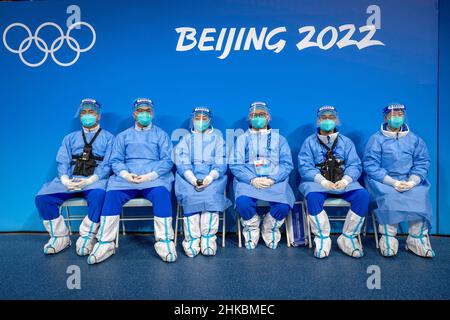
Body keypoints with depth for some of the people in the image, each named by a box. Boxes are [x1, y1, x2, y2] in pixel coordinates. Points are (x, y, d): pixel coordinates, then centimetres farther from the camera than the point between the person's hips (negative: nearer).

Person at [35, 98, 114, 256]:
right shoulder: (70, 138, 25)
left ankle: (87, 237, -19)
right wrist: (65, 179, -10)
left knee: (98, 194, -37)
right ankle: (60, 237, -3)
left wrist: (90, 180, -16)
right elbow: (62, 162, 12)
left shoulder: (108, 138, 14)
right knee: (42, 197, -19)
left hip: (95, 180, -4)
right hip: (70, 179, 4)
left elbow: (108, 164, 0)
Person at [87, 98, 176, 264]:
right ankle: (105, 243, -21)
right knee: (112, 194, -28)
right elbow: (115, 160, 12)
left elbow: (167, 160, 4)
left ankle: (164, 241, -26)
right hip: (127, 179, 2)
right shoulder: (123, 136, 22)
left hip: (155, 178, -2)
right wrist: (126, 175, -10)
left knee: (161, 193, -34)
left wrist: (150, 175, -13)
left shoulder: (161, 135, 16)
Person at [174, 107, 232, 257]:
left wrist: (210, 177, -16)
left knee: (211, 195, -32)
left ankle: (208, 238, -26)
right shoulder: (186, 139, 21)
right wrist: (193, 179, -15)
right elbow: (182, 164, 5)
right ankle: (192, 239, -25)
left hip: (212, 177, 0)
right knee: (189, 195, -30)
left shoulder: (217, 138, 20)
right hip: (189, 177, 1)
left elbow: (221, 164, 5)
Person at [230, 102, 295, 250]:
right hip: (248, 180, 0)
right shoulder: (242, 138, 17)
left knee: (283, 205, -29)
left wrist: (272, 179, -12)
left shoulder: (279, 139, 19)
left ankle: (270, 229, 5)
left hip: (275, 181, 1)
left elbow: (287, 164, 7)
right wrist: (252, 180, -13)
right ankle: (252, 229, 1)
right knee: (243, 202, -32)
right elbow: (235, 165, 5)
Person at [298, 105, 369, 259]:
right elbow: (305, 167, -3)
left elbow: (355, 165, 5)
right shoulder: (309, 142, 8)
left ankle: (347, 238, -11)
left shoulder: (346, 142, 15)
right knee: (313, 196, -35)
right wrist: (323, 181, -19)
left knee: (362, 195, -26)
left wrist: (345, 180, -17)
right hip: (317, 181, -2)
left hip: (342, 182, 2)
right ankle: (322, 238, -18)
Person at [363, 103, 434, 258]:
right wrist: (393, 182, -18)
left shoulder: (414, 139, 13)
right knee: (389, 196, -33)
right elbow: (371, 165, -8)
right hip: (383, 180, -3)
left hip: (409, 180, 3)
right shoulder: (376, 139, 2)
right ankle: (388, 238, -22)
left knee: (420, 196, -27)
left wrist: (412, 181, -14)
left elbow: (422, 163, 6)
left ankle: (417, 239, -15)